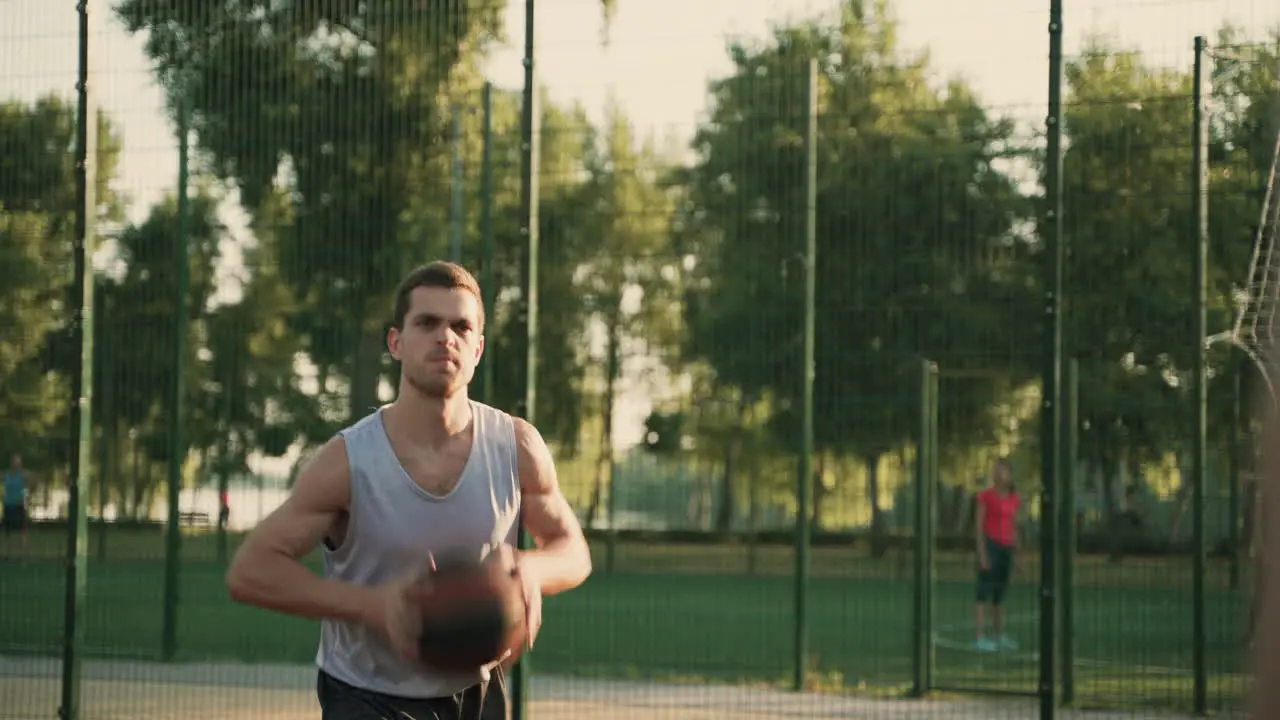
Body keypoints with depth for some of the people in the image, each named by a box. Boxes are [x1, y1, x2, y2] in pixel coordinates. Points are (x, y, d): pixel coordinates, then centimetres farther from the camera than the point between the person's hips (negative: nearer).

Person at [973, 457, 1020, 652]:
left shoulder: (1014, 499, 11)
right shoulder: (985, 496, -5)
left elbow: (1013, 527, 16)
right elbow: (979, 525, -8)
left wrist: (1016, 553, 13)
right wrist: (982, 553, -14)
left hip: (1006, 548, 6)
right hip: (989, 544, -6)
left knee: (1000, 594, 11)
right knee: (984, 593, -7)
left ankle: (999, 636, 19)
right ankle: (980, 638, -8)